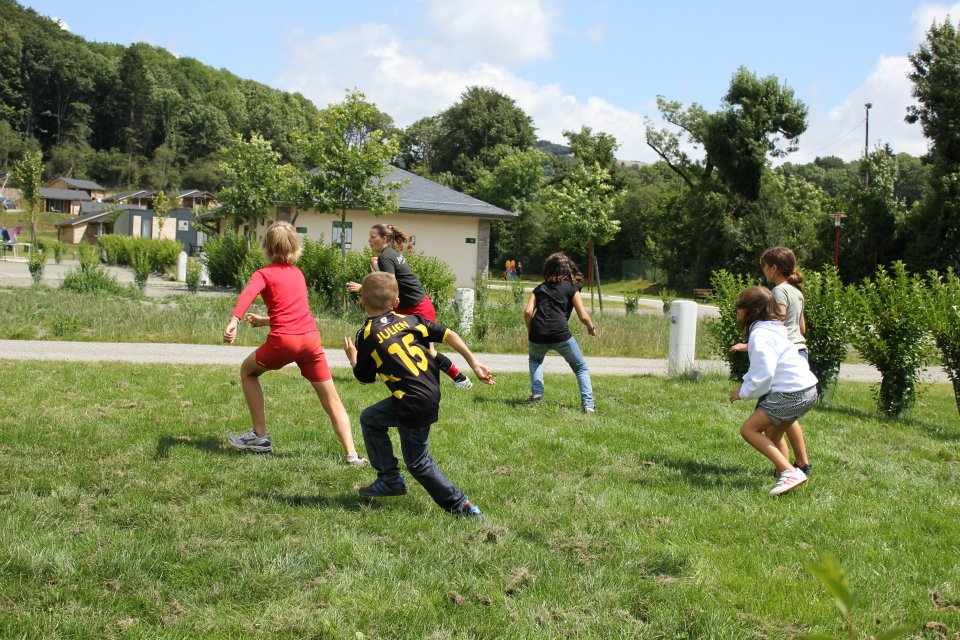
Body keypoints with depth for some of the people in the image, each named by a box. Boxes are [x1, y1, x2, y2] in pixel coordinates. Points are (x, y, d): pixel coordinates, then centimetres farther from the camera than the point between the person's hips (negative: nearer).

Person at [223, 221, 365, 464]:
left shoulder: (263, 274, 6)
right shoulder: (298, 273, 21)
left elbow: (248, 294, -18)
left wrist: (234, 320, -33)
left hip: (283, 340, -4)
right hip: (311, 337, 4)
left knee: (247, 371, 24)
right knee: (332, 400, 7)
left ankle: (260, 437, 19)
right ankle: (351, 454, -3)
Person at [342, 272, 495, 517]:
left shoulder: (366, 335, -3)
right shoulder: (410, 319, 10)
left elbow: (364, 377, 7)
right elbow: (448, 335, 5)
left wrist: (352, 357, 27)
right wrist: (474, 363, 10)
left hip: (415, 404, -7)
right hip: (433, 393, 7)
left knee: (418, 462, 11)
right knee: (370, 418, 23)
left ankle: (461, 505, 9)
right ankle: (390, 479, 25)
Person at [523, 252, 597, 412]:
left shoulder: (540, 288, 21)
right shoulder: (571, 287, 13)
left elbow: (527, 312, 8)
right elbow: (583, 316, 5)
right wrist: (591, 328, 25)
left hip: (537, 336, 3)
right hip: (560, 335, -3)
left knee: (535, 360, 35)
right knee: (581, 368, 15)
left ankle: (536, 394, 19)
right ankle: (588, 404, 2)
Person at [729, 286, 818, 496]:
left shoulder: (760, 335, -14)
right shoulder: (771, 329, 18)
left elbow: (764, 374, -20)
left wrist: (743, 392, -7)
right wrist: (746, 385, 12)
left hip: (791, 393, -10)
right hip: (807, 390, 10)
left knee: (749, 429, -7)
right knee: (771, 436, 20)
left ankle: (790, 472, -15)